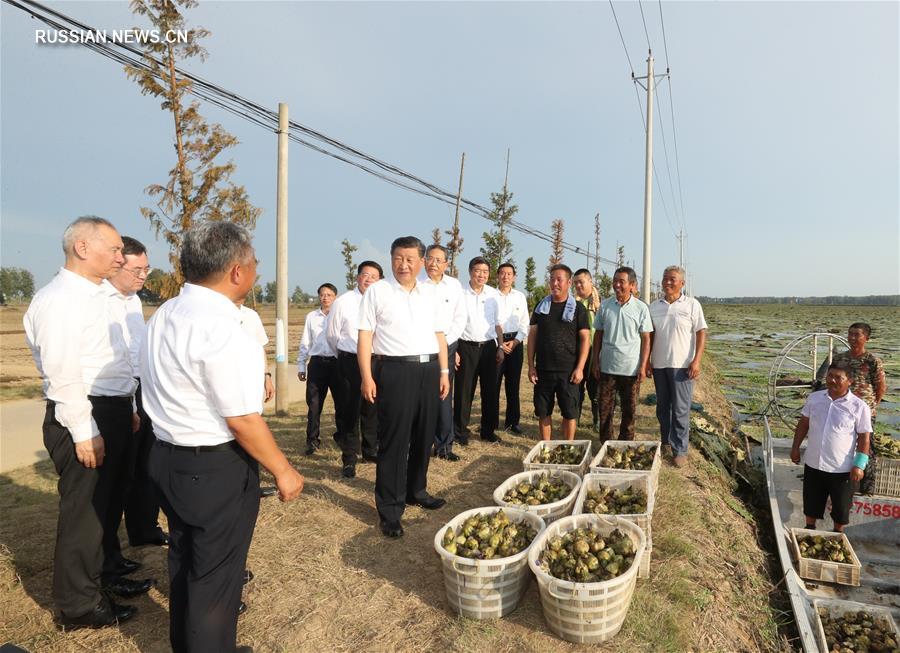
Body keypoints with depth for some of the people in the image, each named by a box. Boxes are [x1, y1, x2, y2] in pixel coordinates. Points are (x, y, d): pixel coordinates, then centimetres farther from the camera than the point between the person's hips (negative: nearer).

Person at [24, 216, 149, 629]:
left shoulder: (98, 295, 13)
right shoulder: (58, 299, -17)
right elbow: (61, 373, -22)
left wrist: (128, 408, 18)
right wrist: (84, 431, -22)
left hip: (113, 413, 9)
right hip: (83, 418, -9)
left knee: (108, 499, 23)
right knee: (83, 509, 5)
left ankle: (107, 568, 43)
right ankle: (79, 606, 22)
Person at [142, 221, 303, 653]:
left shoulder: (164, 316, 5)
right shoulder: (220, 326, -25)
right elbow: (242, 419, -23)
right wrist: (282, 470, -12)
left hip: (168, 456, 9)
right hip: (215, 468, -9)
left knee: (185, 561, 26)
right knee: (216, 574, 11)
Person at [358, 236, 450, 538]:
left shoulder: (430, 292, 13)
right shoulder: (377, 291, 0)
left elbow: (439, 334, 15)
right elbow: (365, 335, -4)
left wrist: (444, 371, 10)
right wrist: (367, 376, -11)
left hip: (429, 369, 5)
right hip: (395, 370, -5)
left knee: (423, 436, 14)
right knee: (394, 440, 0)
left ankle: (416, 491, 33)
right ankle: (389, 509, 11)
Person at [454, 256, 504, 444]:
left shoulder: (493, 294, 7)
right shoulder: (460, 293, -5)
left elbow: (497, 323, 12)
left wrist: (500, 347, 7)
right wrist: (453, 350, -10)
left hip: (489, 346, 4)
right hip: (466, 346, -3)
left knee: (490, 390, 9)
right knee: (464, 392, 2)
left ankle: (488, 431, 23)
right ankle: (460, 432, 15)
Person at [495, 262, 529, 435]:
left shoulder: (520, 296, 8)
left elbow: (525, 324, 8)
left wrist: (516, 341, -5)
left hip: (515, 342, 3)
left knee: (513, 385, 9)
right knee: (493, 384, -1)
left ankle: (512, 421, 19)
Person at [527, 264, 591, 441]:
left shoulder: (578, 309, 0)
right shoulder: (541, 306, 7)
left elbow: (585, 338, -3)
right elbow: (532, 335, 8)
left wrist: (579, 368, -10)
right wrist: (531, 365, 1)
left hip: (568, 371, -2)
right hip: (543, 369, 3)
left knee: (569, 412, 4)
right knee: (543, 411, 9)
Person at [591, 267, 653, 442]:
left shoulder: (641, 308, -4)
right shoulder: (605, 305, 2)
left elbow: (646, 339, -2)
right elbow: (598, 335, 7)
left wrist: (643, 366, -7)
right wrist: (595, 361, 4)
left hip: (631, 368, -1)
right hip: (607, 367, 2)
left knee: (629, 409, 10)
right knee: (605, 408, 8)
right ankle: (605, 444, 22)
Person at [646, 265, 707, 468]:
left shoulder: (692, 305, -2)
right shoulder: (654, 307, 8)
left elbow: (701, 333, -4)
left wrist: (696, 361, -12)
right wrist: (646, 361, 6)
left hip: (682, 365, -4)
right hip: (659, 364, 4)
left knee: (681, 410, -2)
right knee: (663, 408, 13)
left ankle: (680, 450, 7)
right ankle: (666, 443, 28)